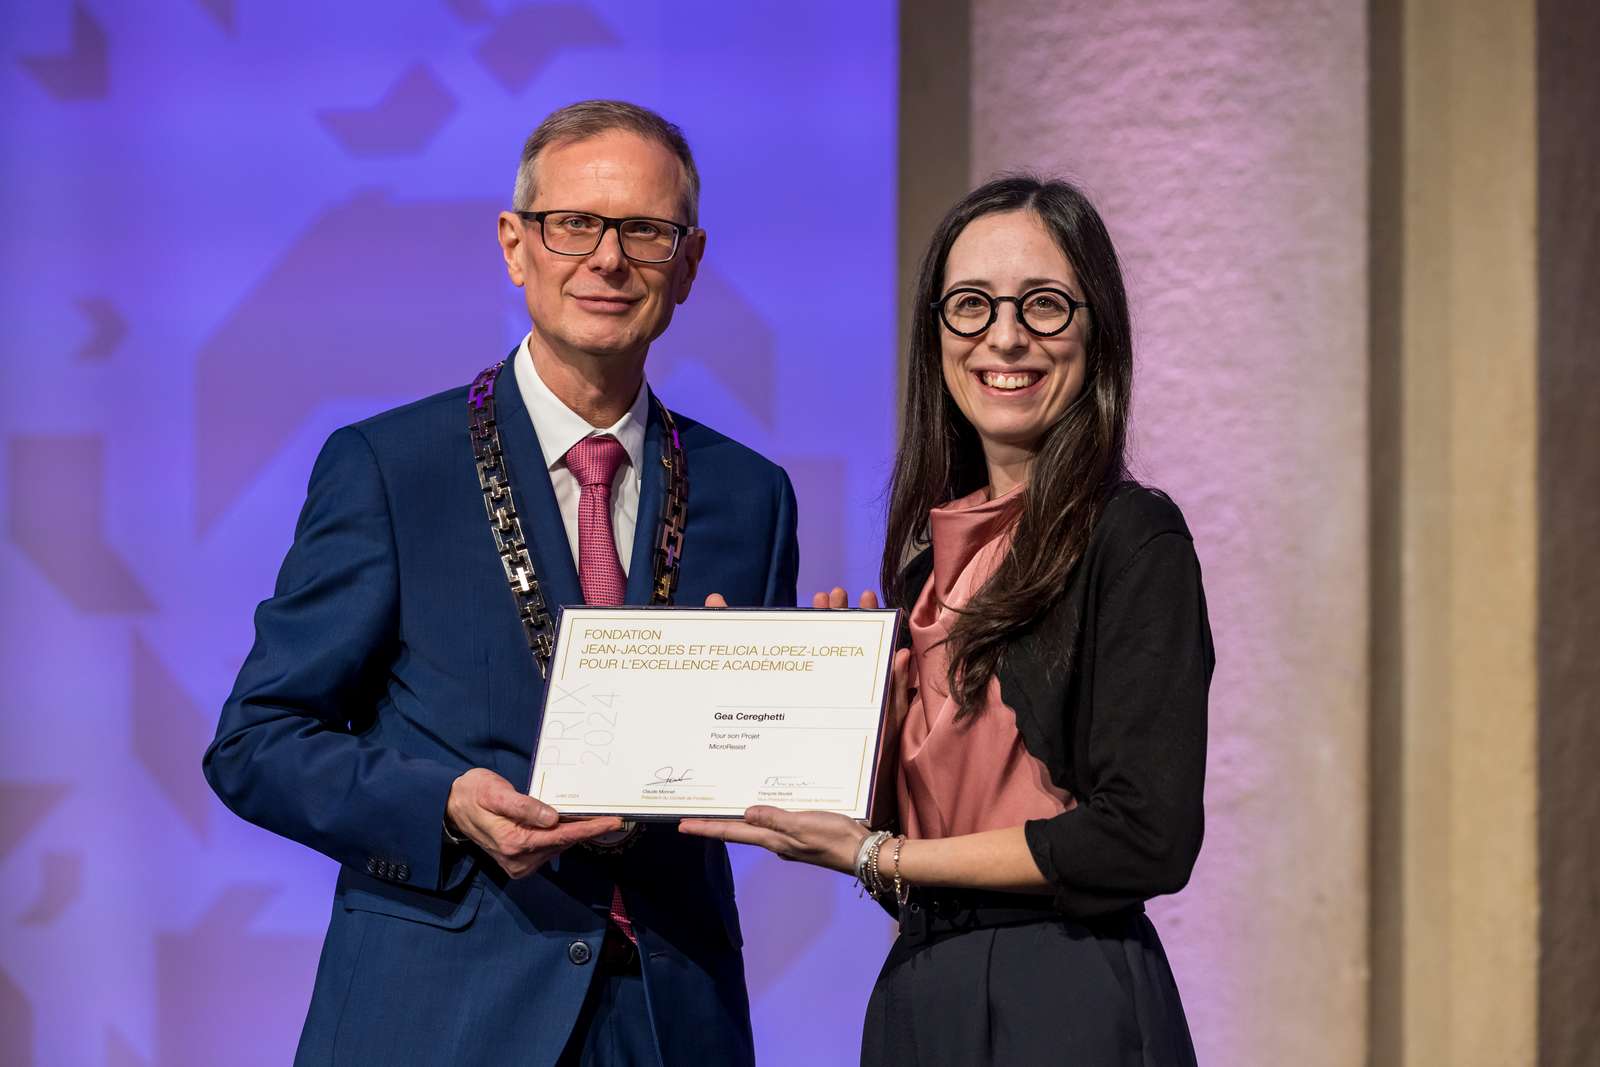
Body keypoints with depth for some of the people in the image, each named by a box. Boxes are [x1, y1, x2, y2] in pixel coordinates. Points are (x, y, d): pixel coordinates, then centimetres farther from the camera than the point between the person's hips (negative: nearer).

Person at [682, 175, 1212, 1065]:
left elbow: (1146, 839, -17)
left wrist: (876, 857, -13)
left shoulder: (1132, 540, -10)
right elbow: (920, 796, 13)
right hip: (916, 995, 7)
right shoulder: (933, 552, 10)